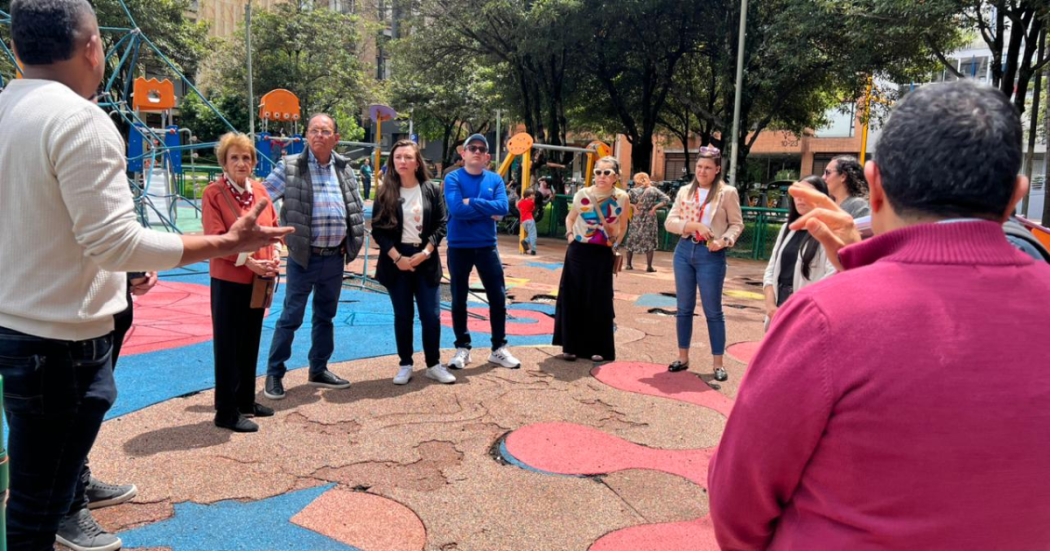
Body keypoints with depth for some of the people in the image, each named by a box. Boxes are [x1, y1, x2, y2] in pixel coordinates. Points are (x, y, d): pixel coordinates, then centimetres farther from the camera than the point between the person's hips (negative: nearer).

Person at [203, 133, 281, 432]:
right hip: (228, 280, -6)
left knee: (251, 342, 16)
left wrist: (274, 256, -3)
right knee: (228, 346, 2)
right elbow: (215, 238, -15)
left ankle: (246, 401, 30)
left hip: (258, 280, 6)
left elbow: (272, 226, 13)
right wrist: (247, 261, -21)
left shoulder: (259, 190, 7)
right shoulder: (213, 193, -10)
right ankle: (227, 412, 12)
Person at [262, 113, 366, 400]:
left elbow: (357, 208, 16)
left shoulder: (345, 169, 7)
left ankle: (319, 370, 29)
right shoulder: (289, 167, -6)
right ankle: (274, 374, 15)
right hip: (303, 257, -4)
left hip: (335, 258, 5)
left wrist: (352, 242, 8)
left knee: (326, 316, 15)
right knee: (291, 317, 2)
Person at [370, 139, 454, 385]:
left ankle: (434, 365, 13)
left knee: (431, 315, 0)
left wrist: (425, 252, -12)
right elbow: (378, 230, -3)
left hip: (426, 259, 0)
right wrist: (397, 258, -14)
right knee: (403, 316, 6)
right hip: (397, 260, 0)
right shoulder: (385, 193, 1)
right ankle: (405, 365, 17)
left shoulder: (431, 190, 2)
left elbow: (441, 225, 0)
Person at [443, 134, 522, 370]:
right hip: (458, 247, -2)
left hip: (487, 246, 2)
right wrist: (488, 211, -14)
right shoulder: (453, 178, -5)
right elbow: (456, 209, -21)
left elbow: (503, 208, -13)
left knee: (498, 297, 5)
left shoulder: (495, 179, 3)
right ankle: (462, 348, 22)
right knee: (459, 300, 7)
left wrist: (472, 202, -16)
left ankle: (499, 348, 18)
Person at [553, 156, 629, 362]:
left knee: (599, 302, 3)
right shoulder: (582, 194, -2)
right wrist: (570, 234, 0)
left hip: (603, 254, -1)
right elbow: (570, 218, 15)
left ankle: (599, 348, 15)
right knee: (573, 298, 3)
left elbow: (623, 226, 13)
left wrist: (615, 244, 4)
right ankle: (570, 346, 14)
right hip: (579, 252, 1)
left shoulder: (622, 198, -3)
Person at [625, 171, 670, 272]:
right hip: (650, 219, 0)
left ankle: (629, 264, 15)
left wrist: (633, 206, -8)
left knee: (631, 241, 13)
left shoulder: (634, 191, -3)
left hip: (636, 218, 0)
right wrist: (655, 207, -7)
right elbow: (667, 199, -6)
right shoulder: (654, 190, 0)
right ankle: (649, 267, 4)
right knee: (649, 243, 6)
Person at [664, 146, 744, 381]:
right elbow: (669, 222, 3)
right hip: (684, 251, 4)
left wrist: (725, 240, -17)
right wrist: (692, 225, -14)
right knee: (684, 308, 10)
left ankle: (718, 363, 9)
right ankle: (683, 357, 21)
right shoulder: (684, 191, 9)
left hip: (711, 255, -4)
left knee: (713, 310, 0)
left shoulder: (727, 193, -1)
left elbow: (736, 224, 1)